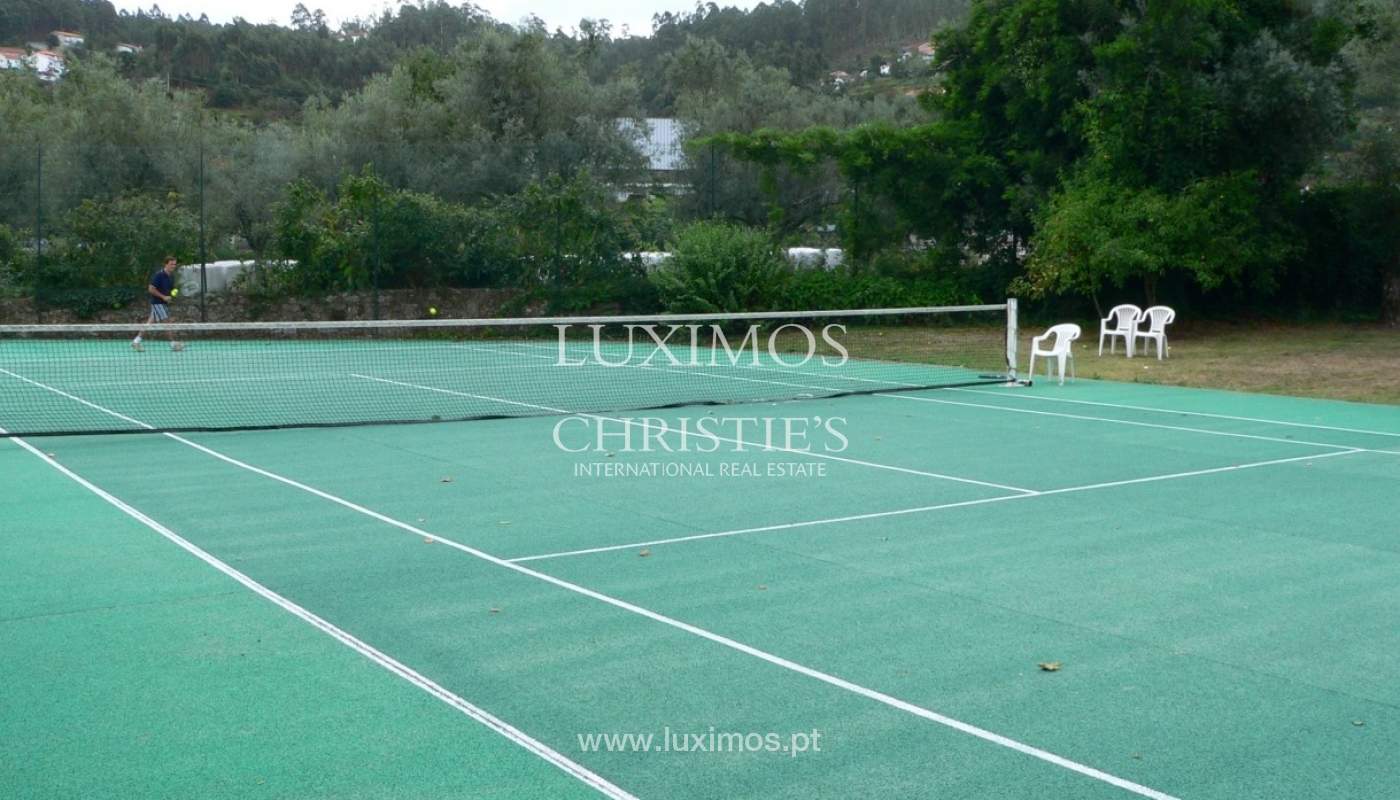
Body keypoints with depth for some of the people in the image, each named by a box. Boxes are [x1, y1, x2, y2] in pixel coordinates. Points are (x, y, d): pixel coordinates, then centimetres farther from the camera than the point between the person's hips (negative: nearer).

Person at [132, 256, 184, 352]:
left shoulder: (171, 276, 9)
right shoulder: (159, 275, -16)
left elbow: (171, 289, 23)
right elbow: (151, 289, -17)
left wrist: (174, 292, -1)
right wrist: (163, 297, -20)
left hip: (164, 302, 8)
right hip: (157, 302, -8)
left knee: (151, 323, 10)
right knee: (167, 322, -10)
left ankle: (136, 341, 15)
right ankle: (173, 344, -4)